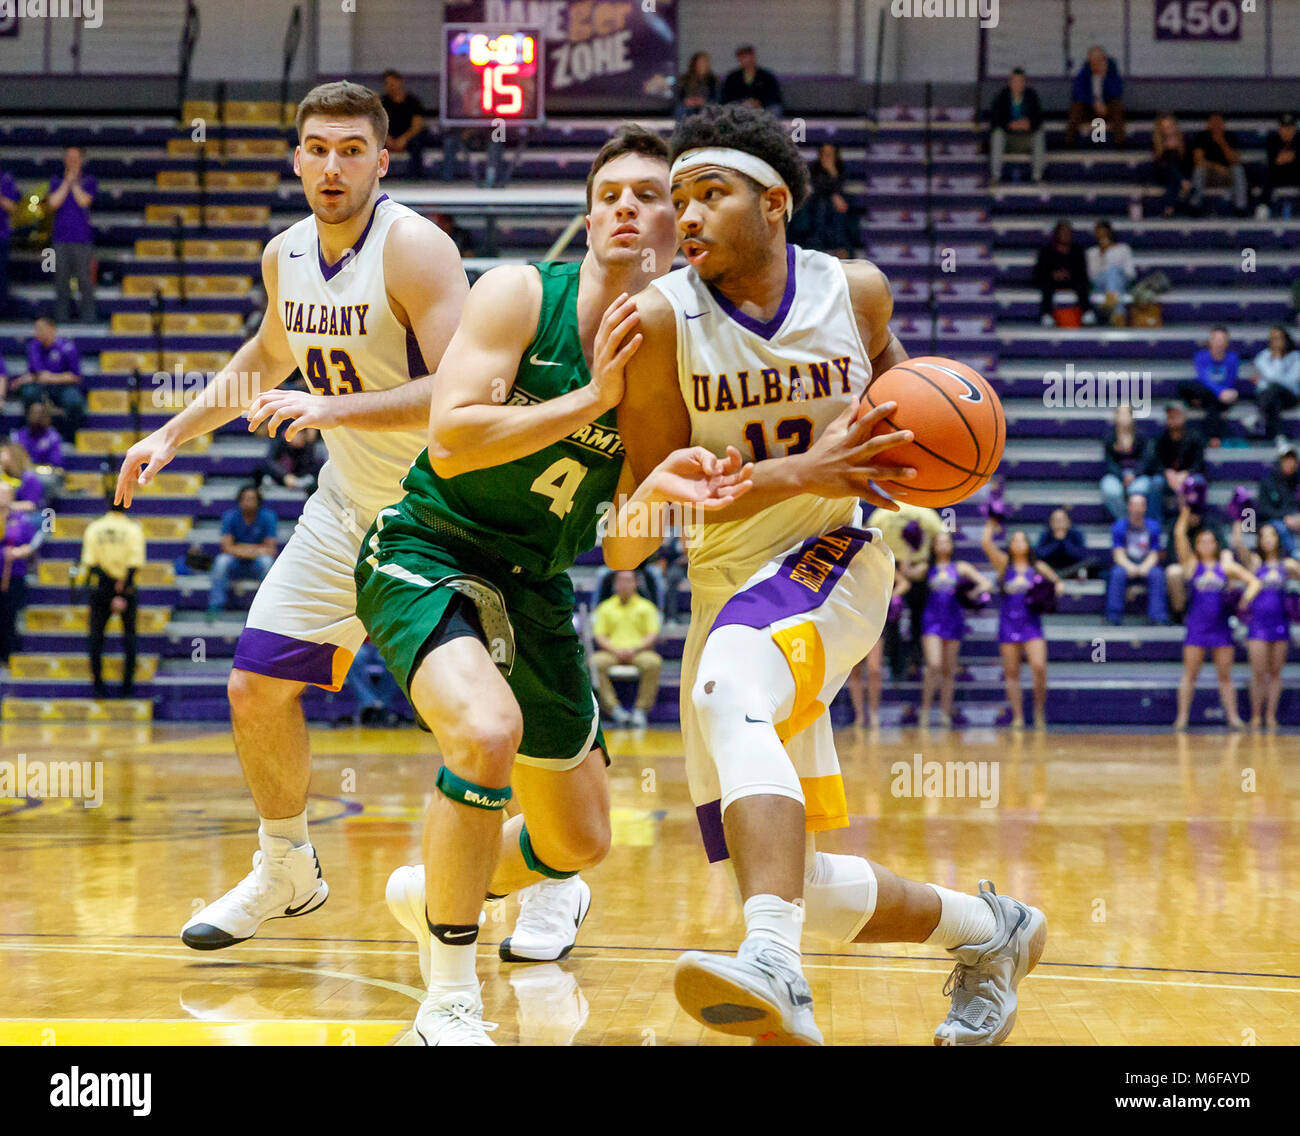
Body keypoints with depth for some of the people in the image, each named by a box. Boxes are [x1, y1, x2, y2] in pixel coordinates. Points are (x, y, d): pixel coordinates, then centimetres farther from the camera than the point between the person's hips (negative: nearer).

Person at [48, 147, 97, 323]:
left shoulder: (89, 181, 7)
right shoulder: (56, 181, 12)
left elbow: (84, 201, -9)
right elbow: (53, 203, -4)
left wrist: (74, 182, -5)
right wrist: (67, 182, -5)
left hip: (82, 237, -2)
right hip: (61, 237, 2)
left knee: (84, 277, -5)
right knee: (61, 278, 2)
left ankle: (87, 315, 1)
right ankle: (61, 316, 8)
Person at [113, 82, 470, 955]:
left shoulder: (414, 247, -20)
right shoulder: (286, 255, 2)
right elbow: (271, 354, 24)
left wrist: (331, 409, -34)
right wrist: (175, 433, 22)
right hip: (347, 504, 7)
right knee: (257, 687, 4)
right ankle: (287, 870, 26)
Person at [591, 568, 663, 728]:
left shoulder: (646, 606, 13)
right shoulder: (605, 608, 15)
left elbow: (653, 635, 3)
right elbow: (599, 636, 7)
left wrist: (634, 649, -13)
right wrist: (614, 650, -12)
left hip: (638, 652, -1)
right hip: (612, 652, 1)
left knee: (653, 663, -35)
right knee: (596, 662, -33)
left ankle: (641, 708, -26)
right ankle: (614, 708, -33)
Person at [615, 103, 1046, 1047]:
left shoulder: (855, 290, -3)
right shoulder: (661, 318, -9)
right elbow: (654, 499, -10)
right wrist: (799, 473, -22)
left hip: (832, 557, -3)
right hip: (727, 588, 3)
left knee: (729, 690, -38)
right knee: (796, 886, 2)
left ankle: (776, 967, -54)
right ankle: (987, 931, 28)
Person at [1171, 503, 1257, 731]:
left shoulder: (1226, 566, 8)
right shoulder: (1191, 564, 3)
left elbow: (1254, 581, 8)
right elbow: (1179, 535, -7)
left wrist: (1248, 596, -10)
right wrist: (1185, 511, -14)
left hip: (1221, 626, 2)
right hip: (1197, 626, -2)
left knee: (1225, 675, 4)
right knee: (1190, 675, -1)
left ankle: (1232, 716, 6)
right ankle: (1182, 717, 1)